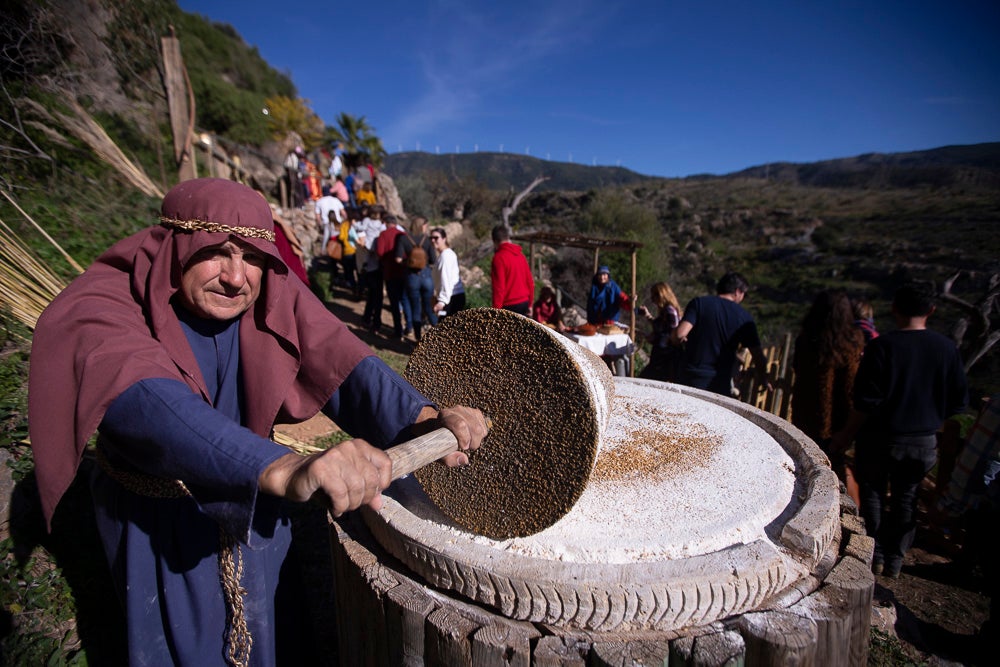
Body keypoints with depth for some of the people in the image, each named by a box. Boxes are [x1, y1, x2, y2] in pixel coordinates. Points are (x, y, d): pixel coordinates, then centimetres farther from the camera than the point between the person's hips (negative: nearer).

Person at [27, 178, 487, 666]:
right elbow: (146, 404, -47)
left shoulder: (274, 295, -16)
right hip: (156, 517, -2)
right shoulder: (100, 309, -27)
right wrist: (286, 469, -63)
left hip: (255, 503, 3)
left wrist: (423, 418, -47)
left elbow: (336, 357, -30)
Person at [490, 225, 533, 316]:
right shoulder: (520, 254, 9)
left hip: (509, 306, -7)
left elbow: (499, 287, -17)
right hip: (524, 303, 7)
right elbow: (530, 281, 11)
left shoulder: (499, 258, -13)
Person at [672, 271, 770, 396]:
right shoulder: (744, 318, 0)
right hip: (721, 383, 0)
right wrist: (763, 381, 17)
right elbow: (759, 357, 0)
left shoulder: (698, 303, -3)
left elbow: (680, 334, -17)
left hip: (691, 377, 0)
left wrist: (679, 340, 7)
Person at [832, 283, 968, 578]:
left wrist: (846, 433, -7)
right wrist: (946, 431, 21)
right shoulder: (947, 347, -3)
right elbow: (959, 401, 5)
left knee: (873, 493, 13)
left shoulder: (882, 346, -17)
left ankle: (876, 557, 20)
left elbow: (866, 400, -17)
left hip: (880, 437, -4)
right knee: (906, 498, 16)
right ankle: (895, 560, 25)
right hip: (924, 440, 4)